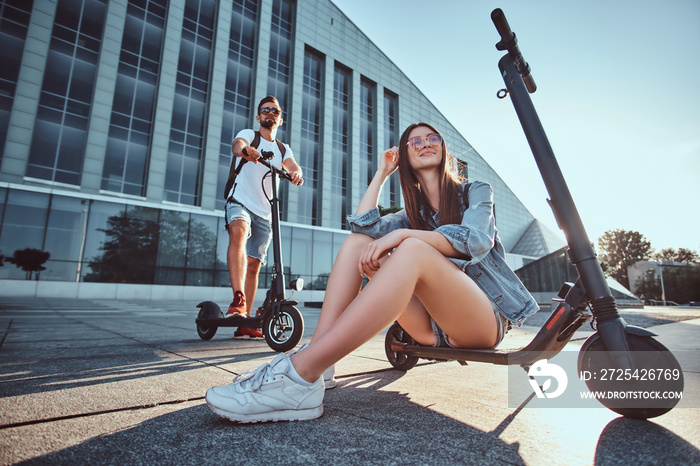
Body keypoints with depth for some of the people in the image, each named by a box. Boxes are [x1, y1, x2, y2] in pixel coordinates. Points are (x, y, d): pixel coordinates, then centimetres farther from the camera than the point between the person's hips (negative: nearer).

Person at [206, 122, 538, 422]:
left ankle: (300, 373, -42)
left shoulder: (476, 192, 10)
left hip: (485, 317, -3)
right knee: (357, 241, -13)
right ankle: (314, 350, -31)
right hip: (433, 326, 4)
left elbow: (477, 240, -14)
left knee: (413, 250, -34)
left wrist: (404, 235, -26)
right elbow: (363, 224, -2)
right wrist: (381, 173, 10)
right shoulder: (412, 214, 19)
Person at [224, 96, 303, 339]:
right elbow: (237, 143, -16)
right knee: (238, 232, -36)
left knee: (254, 265, 2)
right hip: (240, 202, -3)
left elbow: (293, 166, -3)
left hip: (265, 212, 4)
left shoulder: (283, 149, 18)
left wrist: (296, 174, -28)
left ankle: (244, 322, 9)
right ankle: (238, 299, -43)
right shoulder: (248, 135, 8)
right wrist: (244, 150, -42)